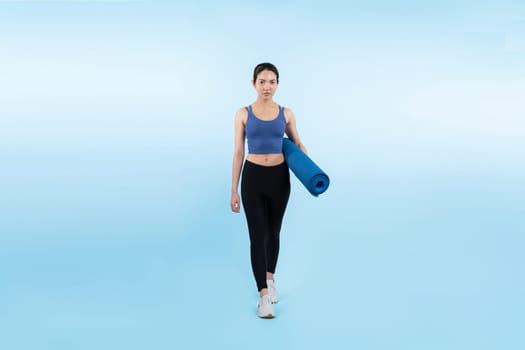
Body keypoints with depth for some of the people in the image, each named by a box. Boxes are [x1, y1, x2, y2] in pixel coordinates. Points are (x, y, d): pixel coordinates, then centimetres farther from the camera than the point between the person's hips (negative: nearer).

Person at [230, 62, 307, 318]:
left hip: (279, 177, 2)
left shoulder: (286, 113, 2)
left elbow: (297, 144, 14)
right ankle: (263, 295, 0)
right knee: (258, 236, -5)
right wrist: (234, 190, -3)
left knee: (273, 232, 15)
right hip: (252, 177, -2)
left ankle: (270, 279, 37)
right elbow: (238, 152, -1)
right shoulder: (243, 113, -1)